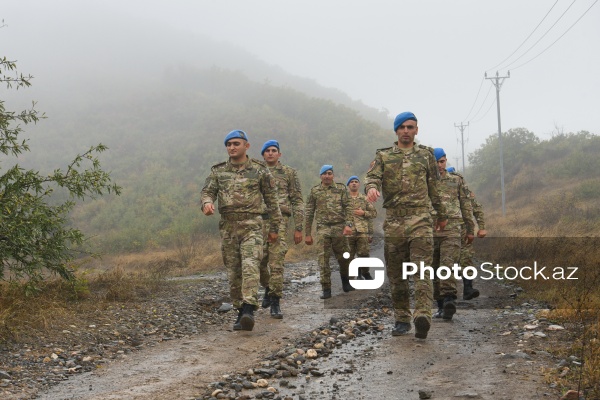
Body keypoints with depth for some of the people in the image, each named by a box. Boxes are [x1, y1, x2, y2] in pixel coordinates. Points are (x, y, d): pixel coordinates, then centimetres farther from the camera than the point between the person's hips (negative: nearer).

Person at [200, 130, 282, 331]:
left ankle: (249, 310, -28)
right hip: (227, 226, 3)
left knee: (250, 267, -21)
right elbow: (207, 192, 2)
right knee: (233, 272, 6)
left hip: (251, 225, -3)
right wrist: (207, 203, -22)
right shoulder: (218, 171, 10)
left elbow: (271, 200, 7)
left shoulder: (260, 170, 3)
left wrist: (274, 227, 7)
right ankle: (241, 312, 16)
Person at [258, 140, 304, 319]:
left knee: (276, 262, -10)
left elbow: (298, 201, 5)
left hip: (280, 220, -3)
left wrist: (298, 228, -2)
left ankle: (275, 303, -4)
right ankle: (267, 287, 33)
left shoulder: (289, 172, 8)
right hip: (259, 221, 3)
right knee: (258, 262, 4)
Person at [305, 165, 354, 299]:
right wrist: (307, 234, 6)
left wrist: (348, 224, -11)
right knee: (323, 259, -5)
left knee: (344, 257, 7)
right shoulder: (314, 191, 8)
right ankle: (326, 289, 1)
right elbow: (309, 214, 9)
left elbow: (347, 207, 3)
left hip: (339, 227, 0)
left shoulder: (341, 188, 8)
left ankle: (346, 283, 28)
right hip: (323, 229, 0)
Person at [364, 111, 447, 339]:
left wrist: (441, 214, 24)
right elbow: (372, 176, -5)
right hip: (393, 221, 2)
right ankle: (402, 319, 17)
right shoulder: (383, 156, 12)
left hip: (421, 219, -2)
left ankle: (423, 316, -27)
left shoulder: (426, 154, 13)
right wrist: (371, 188, -29)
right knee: (395, 273, 6)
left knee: (422, 269, -15)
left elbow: (435, 187, 19)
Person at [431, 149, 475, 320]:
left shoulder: (457, 180, 14)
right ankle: (441, 305, 13)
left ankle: (449, 301, -27)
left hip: (452, 230, -1)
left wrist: (470, 229, 15)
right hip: (430, 230, 2)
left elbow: (466, 205, 17)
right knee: (434, 269, 4)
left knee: (448, 265, -18)